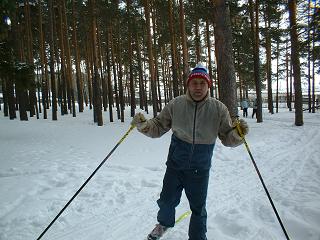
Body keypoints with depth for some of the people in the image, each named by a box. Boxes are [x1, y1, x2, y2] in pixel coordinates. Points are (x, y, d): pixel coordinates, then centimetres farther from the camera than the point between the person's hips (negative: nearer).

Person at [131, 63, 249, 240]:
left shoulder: (218, 108, -10)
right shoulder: (176, 104, -9)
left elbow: (227, 138, -7)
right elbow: (158, 127, -3)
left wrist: (237, 134, -27)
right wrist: (143, 125, -21)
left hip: (200, 170, -1)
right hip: (175, 164, 1)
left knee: (198, 208, 13)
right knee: (166, 201, 17)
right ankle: (164, 223, 52)